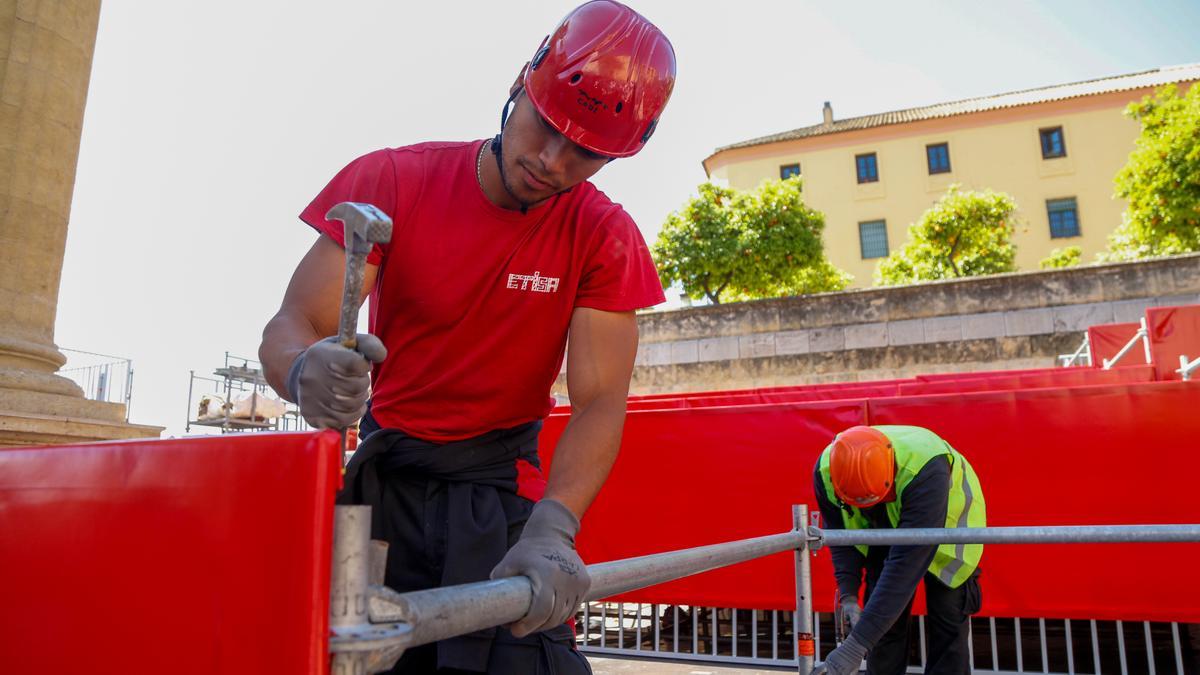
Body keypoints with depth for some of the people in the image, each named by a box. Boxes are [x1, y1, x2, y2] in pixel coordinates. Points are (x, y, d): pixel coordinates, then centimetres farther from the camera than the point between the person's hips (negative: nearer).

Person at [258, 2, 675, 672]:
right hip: (384, 476, 0)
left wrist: (551, 531, -32)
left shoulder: (604, 238, -7)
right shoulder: (391, 180, -8)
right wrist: (308, 373, -38)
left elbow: (599, 400, -15)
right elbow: (290, 327, -13)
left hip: (501, 491, 0)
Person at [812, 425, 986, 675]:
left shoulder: (926, 471, -46)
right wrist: (848, 594, -27)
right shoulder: (825, 471, -32)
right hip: (884, 526, 3)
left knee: (948, 621, -6)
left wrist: (857, 644, -49)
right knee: (882, 618, -3)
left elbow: (907, 562, -48)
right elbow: (841, 536, -13)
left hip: (948, 520, -3)